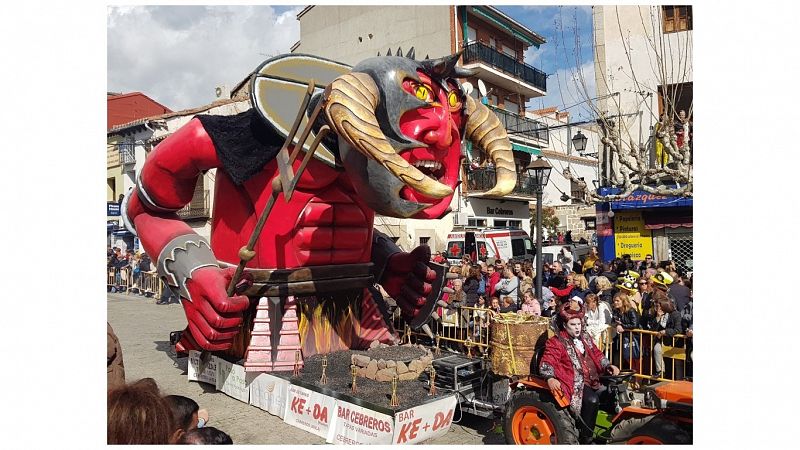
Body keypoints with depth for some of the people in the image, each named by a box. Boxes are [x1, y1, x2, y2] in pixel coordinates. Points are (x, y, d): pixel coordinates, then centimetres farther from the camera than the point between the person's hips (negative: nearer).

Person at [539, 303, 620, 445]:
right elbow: (546, 363, -13)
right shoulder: (556, 342, -4)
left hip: (592, 379, 7)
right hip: (575, 383, -7)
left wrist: (609, 366, 3)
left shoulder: (585, 338, 17)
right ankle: (585, 438, -14)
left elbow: (597, 355, 22)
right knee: (592, 401, -29)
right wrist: (550, 378, -33)